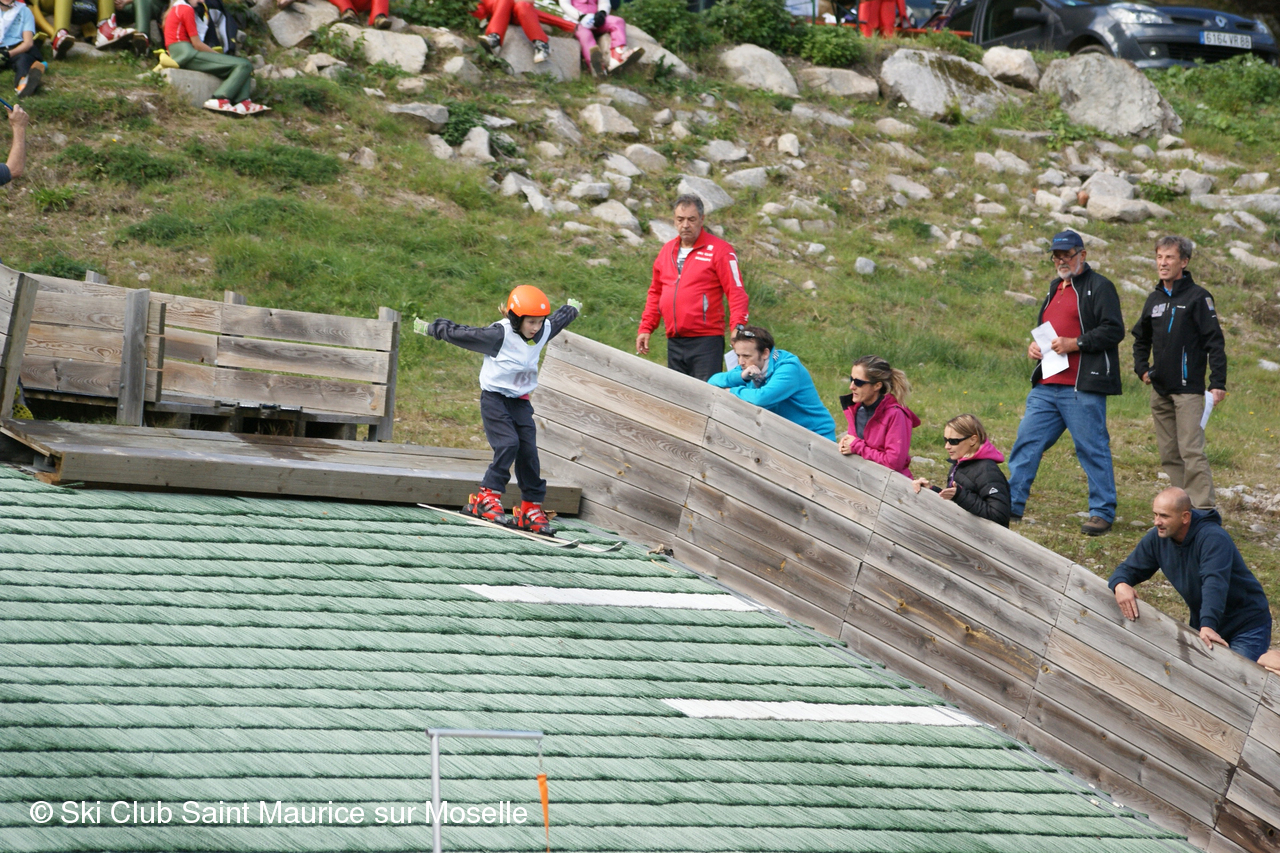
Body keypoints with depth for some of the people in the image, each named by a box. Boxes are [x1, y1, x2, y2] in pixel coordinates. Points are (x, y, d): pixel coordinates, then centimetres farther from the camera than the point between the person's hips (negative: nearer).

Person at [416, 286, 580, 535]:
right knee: (508, 444, -22)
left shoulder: (543, 332, -1)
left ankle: (531, 509, 3)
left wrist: (572, 309, 42)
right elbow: (463, 334, -17)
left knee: (528, 451, -3)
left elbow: (559, 320, 22)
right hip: (494, 399, -6)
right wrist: (432, 328, -13)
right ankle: (488, 498, -14)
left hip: (520, 401, 6)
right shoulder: (499, 335, -21)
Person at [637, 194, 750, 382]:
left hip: (706, 340, -6)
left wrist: (738, 325, -20)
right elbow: (655, 293, 23)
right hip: (674, 343, 6)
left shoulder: (719, 250, -3)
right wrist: (645, 328, 15)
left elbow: (736, 292, -7)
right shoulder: (667, 251, 16)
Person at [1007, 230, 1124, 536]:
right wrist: (1034, 345, 14)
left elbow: (1113, 331, -13)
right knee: (1027, 442, 6)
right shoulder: (1055, 289, 23)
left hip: (1083, 389, -8)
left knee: (1092, 449, -4)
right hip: (1047, 386, 8)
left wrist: (1074, 344, -18)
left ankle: (1102, 512, 3)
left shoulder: (1099, 287, -3)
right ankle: (1012, 504, 11)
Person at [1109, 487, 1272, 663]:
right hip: (1201, 622, 7)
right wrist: (1120, 585, -28)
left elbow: (1215, 583, -40)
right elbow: (1129, 569, -1)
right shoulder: (1156, 539, -6)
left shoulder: (1213, 538, -28)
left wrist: (1207, 625, -54)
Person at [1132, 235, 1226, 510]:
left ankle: (1203, 508, -17)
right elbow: (1141, 338, 29)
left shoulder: (1198, 297, -5)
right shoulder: (1155, 299, 14)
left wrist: (1218, 383, -16)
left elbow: (1215, 342, -9)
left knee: (1192, 451, -14)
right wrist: (1141, 368, 13)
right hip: (1160, 391, 7)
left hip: (1188, 389, -7)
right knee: (1169, 454, 9)